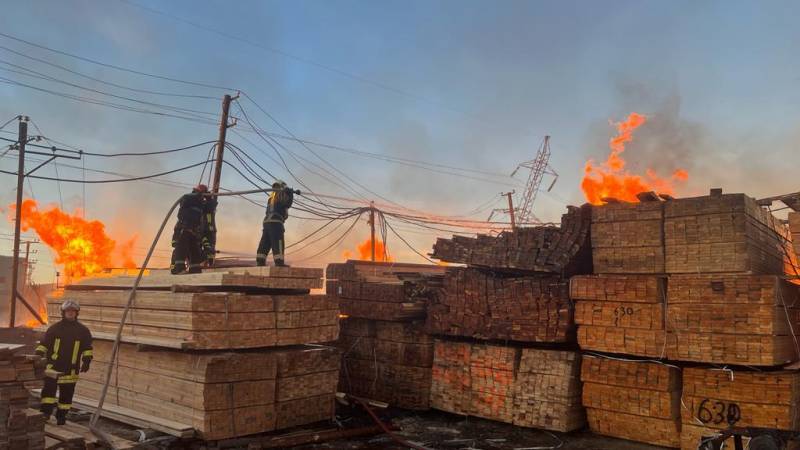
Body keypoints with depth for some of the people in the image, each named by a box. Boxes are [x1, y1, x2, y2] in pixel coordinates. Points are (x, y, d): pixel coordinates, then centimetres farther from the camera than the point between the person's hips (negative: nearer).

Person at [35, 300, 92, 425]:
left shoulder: (83, 331, 7)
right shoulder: (54, 328, 5)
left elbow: (87, 348, 9)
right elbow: (43, 344, 8)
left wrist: (86, 361, -3)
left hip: (70, 369, 1)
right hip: (53, 366, -1)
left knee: (67, 394, 6)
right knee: (49, 387, -17)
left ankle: (61, 415, 18)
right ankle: (45, 412, -11)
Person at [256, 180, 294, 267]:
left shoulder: (271, 196, 24)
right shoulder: (281, 194, 0)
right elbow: (288, 203, -13)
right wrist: (291, 193, 1)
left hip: (267, 222, 8)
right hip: (275, 222, -8)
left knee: (265, 243, 5)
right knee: (278, 243, -12)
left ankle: (260, 262, 0)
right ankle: (279, 262, -18)